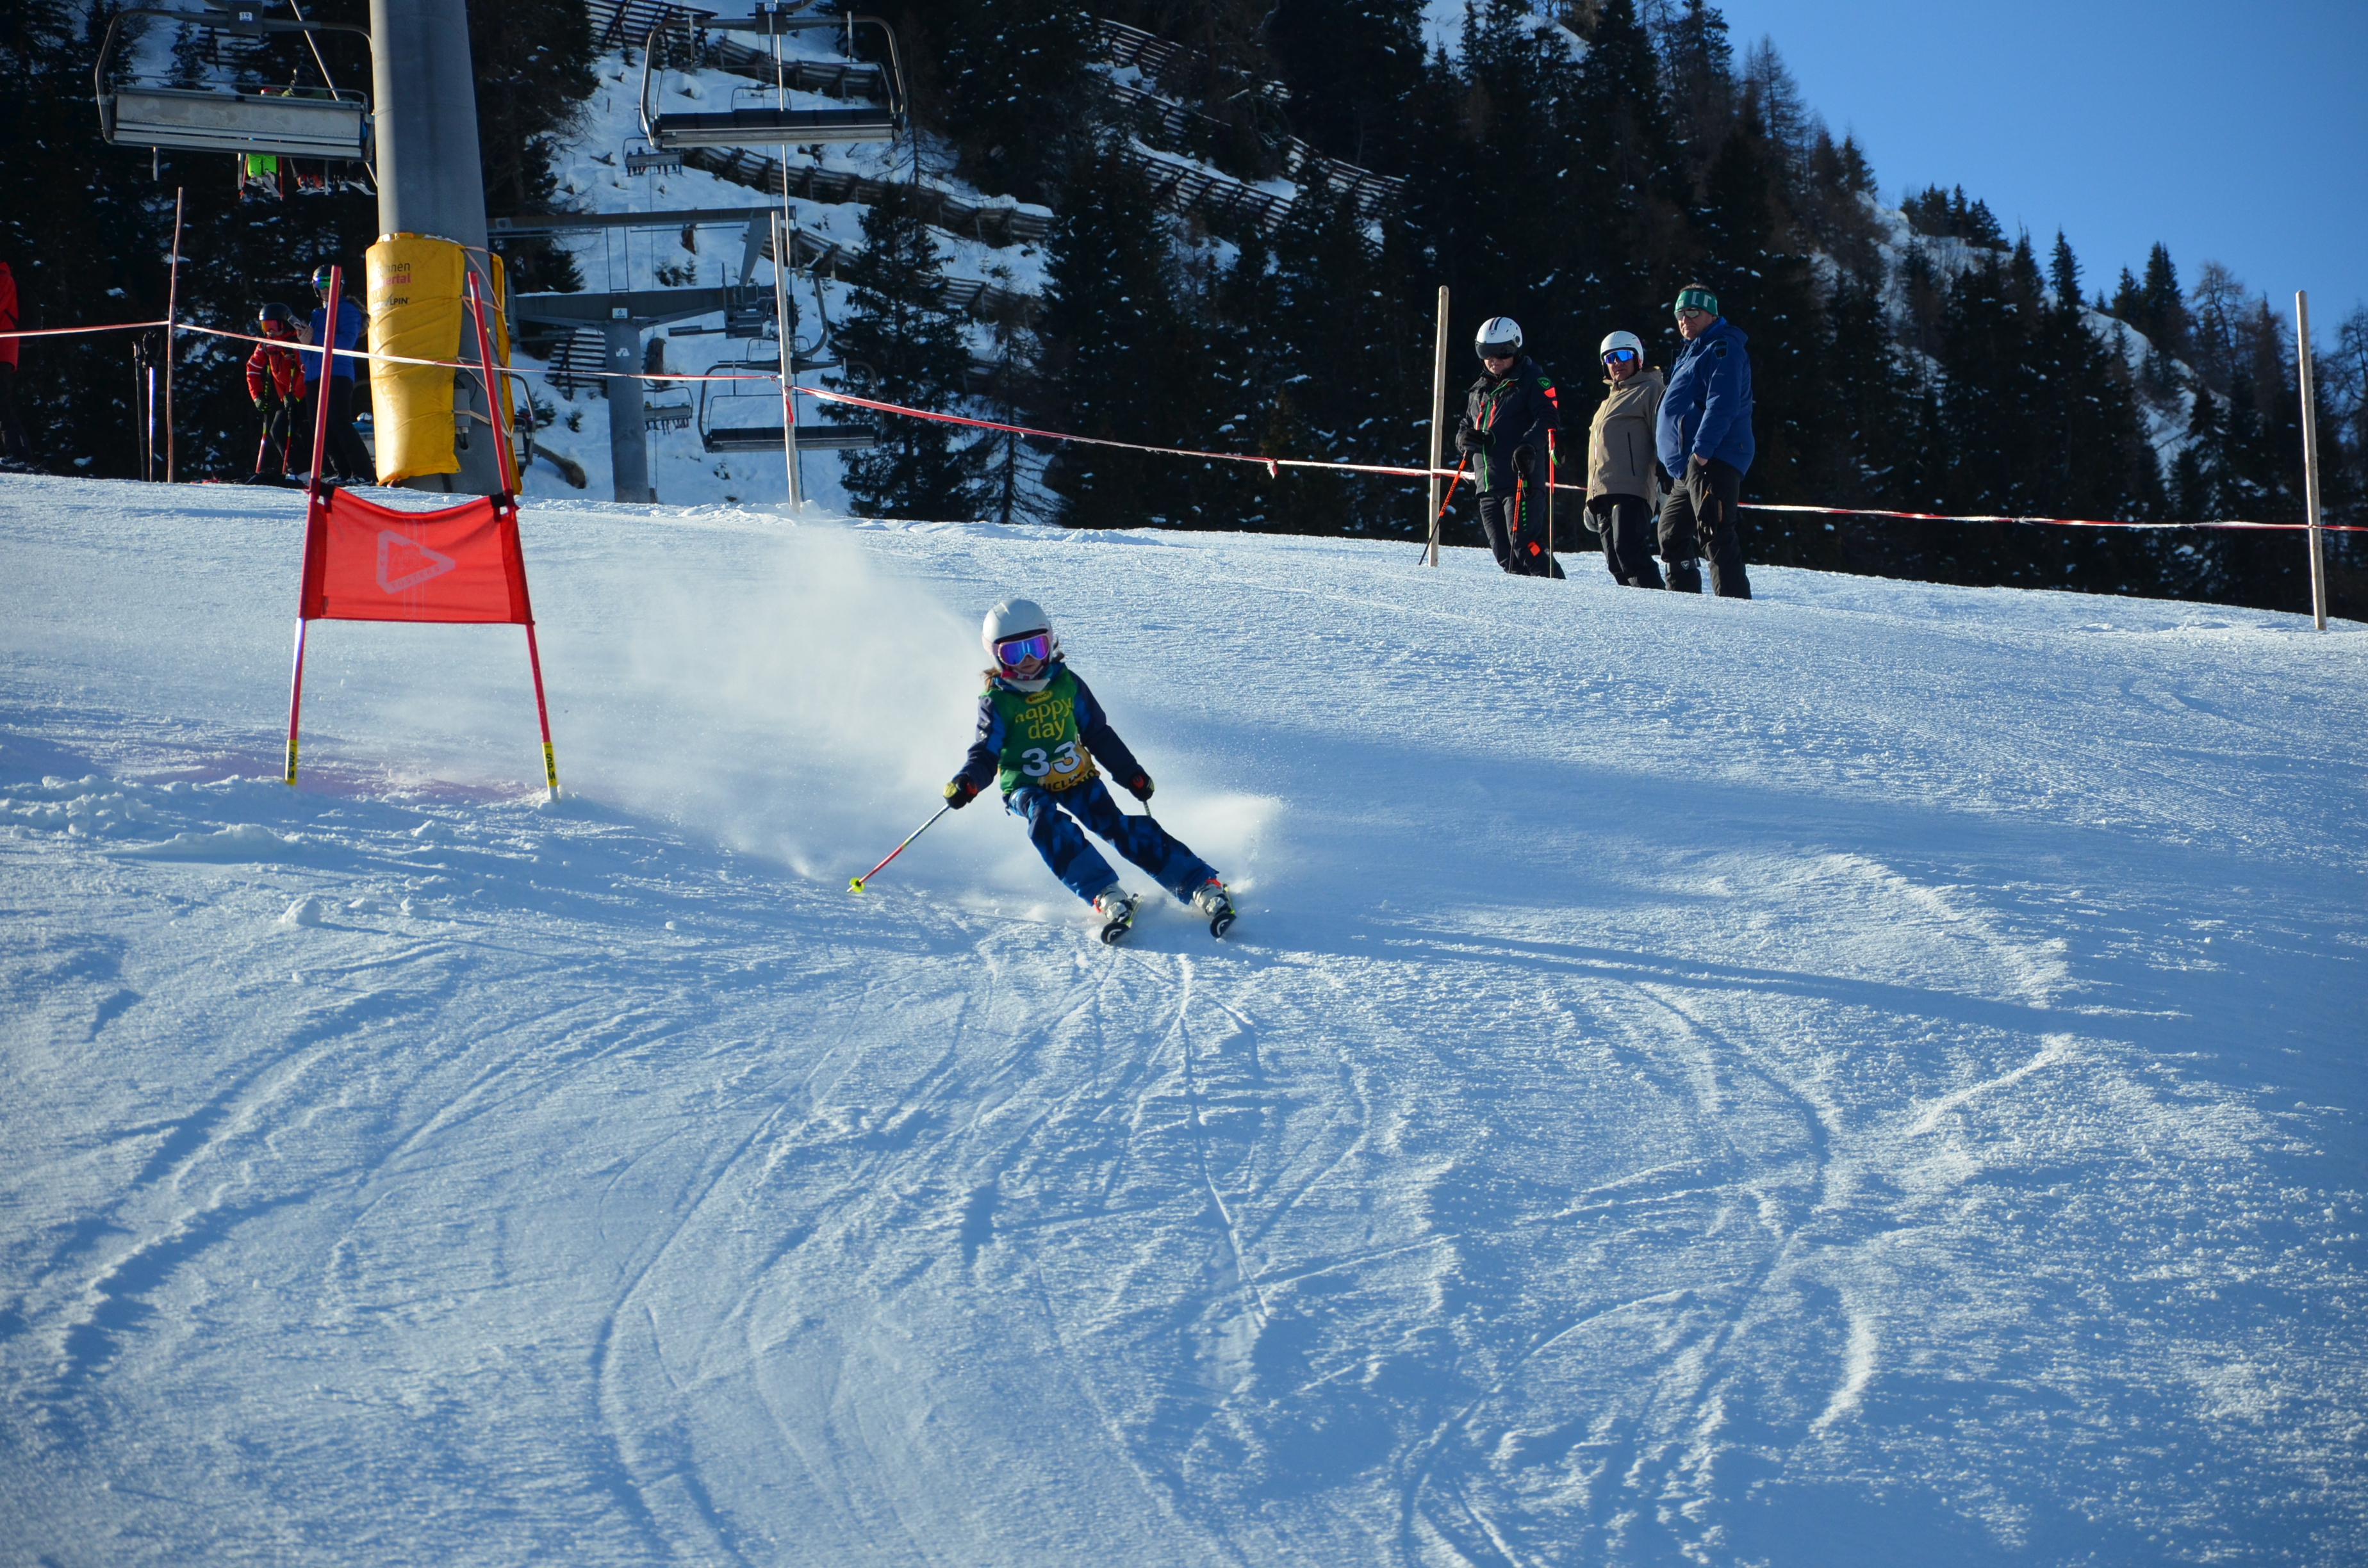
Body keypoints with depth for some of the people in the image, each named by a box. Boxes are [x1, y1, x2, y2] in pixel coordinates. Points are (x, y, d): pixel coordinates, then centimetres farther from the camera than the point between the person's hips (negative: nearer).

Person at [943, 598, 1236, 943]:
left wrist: (1131, 774, 9)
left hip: (1077, 778, 2)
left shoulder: (1067, 684, 5)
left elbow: (1100, 736, 13)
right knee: (1046, 820, -35)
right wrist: (967, 782, -26)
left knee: (1117, 825, -21)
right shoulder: (998, 701, -2)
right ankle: (1106, 896, -44)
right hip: (1026, 788, -2)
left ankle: (1201, 886, -27)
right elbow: (986, 754, -5)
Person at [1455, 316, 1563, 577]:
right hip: (1488, 485, 7)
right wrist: (1465, 438, 0)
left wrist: (1530, 445, -31)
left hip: (1522, 481, -7)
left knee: (1524, 546, -18)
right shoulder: (1479, 390, 22)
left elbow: (1549, 418, -11)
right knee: (1504, 555, 4)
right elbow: (1465, 426, 26)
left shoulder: (1533, 380, 1)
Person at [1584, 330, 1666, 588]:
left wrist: (1664, 475, -19)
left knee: (1628, 550, -21)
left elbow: (1663, 435, -7)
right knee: (1615, 560, 3)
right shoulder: (1609, 399, 30)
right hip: (1603, 493, 9)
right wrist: (1592, 499, 28)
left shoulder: (1649, 390, 4)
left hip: (1631, 490, -9)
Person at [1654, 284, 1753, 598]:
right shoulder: (1692, 353, 26)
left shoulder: (1722, 349, -6)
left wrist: (1702, 450, -26)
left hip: (1711, 460, -11)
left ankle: (1735, 604, -23)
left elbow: (1723, 405, -19)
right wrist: (1677, 460, 23)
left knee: (1715, 536, -18)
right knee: (1672, 534, 15)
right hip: (1686, 467, 11)